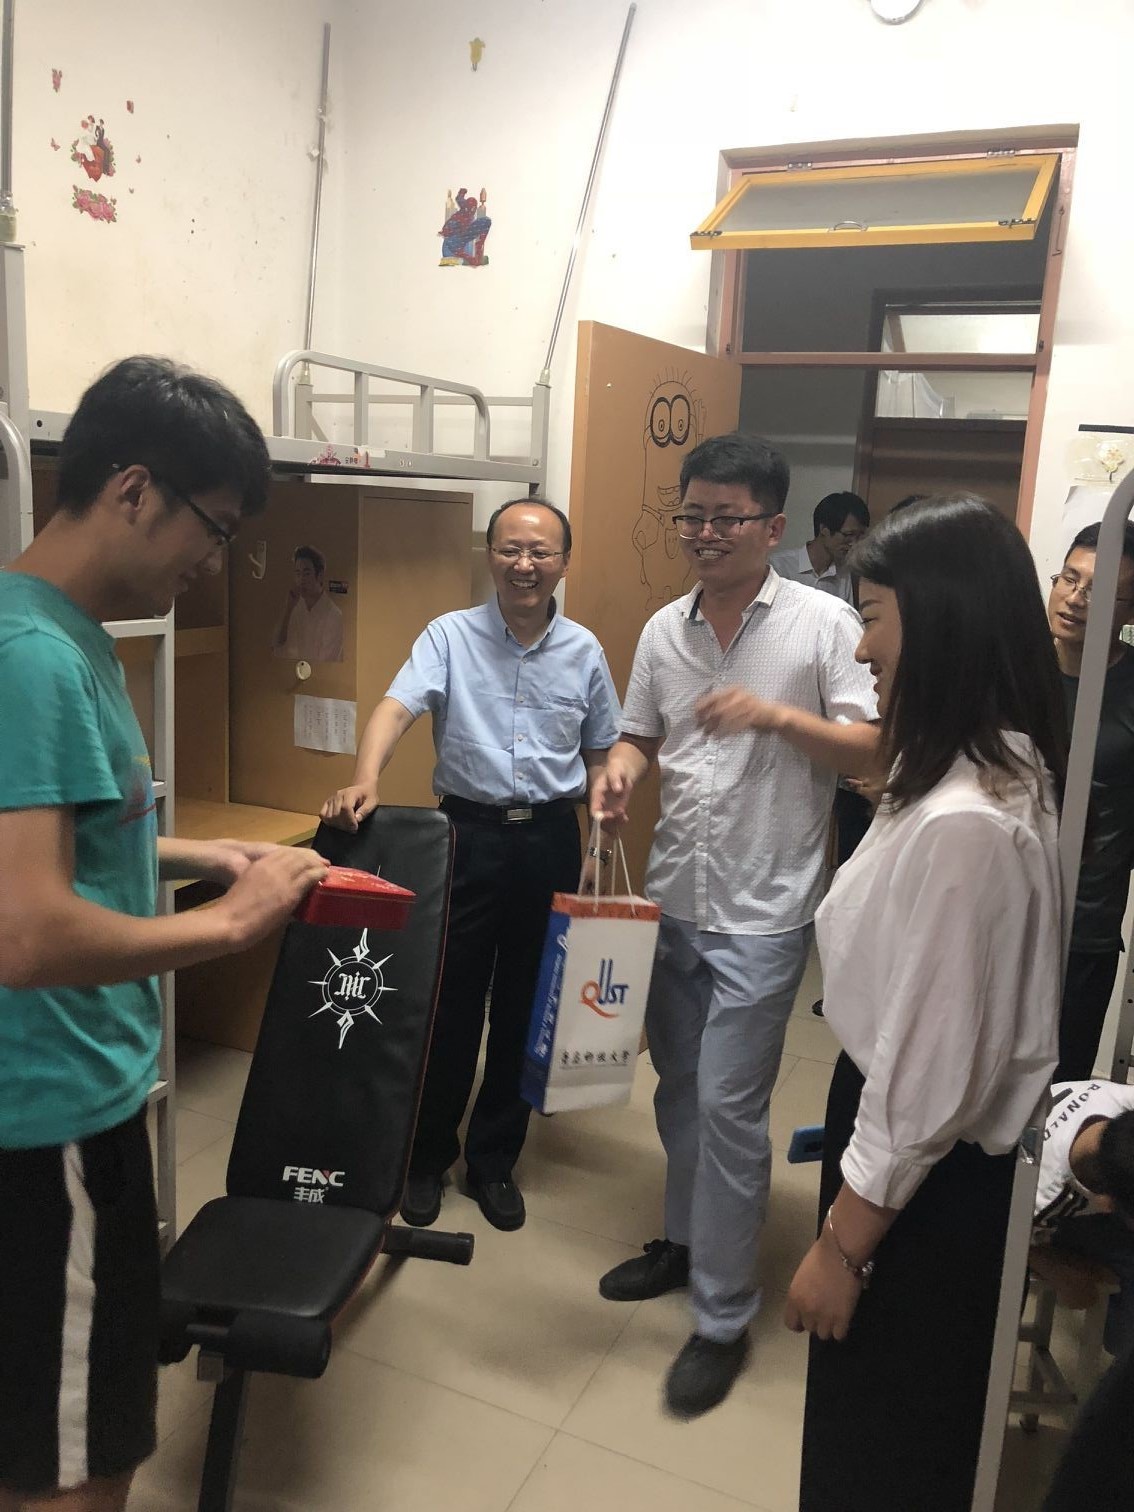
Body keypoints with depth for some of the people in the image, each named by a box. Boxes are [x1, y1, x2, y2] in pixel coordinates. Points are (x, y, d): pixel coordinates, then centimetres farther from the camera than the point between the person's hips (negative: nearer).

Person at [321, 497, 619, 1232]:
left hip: (551, 840, 2)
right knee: (450, 1003, 7)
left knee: (524, 1007, 11)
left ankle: (495, 1159, 29)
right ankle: (428, 1156, 28)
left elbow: (599, 753, 12)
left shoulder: (584, 651, 4)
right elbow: (397, 708, -19)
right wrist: (365, 781, -37)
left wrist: (596, 844, 7)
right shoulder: (450, 635, -4)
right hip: (470, 833, -2)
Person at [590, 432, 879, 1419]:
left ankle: (724, 1319, 15)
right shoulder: (664, 629, 6)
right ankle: (687, 1238, 41)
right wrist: (622, 770, -8)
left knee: (728, 1105, -2)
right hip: (672, 896, 6)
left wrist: (778, 715, -23)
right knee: (679, 1086, 19)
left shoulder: (823, 622, -9)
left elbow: (876, 748, -10)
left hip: (761, 912, -5)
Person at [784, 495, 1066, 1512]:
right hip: (932, 1156, 9)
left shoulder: (962, 823, -31)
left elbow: (929, 1070, -26)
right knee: (901, 1421, 29)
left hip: (924, 1178, -9)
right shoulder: (999, 772, 1)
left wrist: (842, 1243, -15)